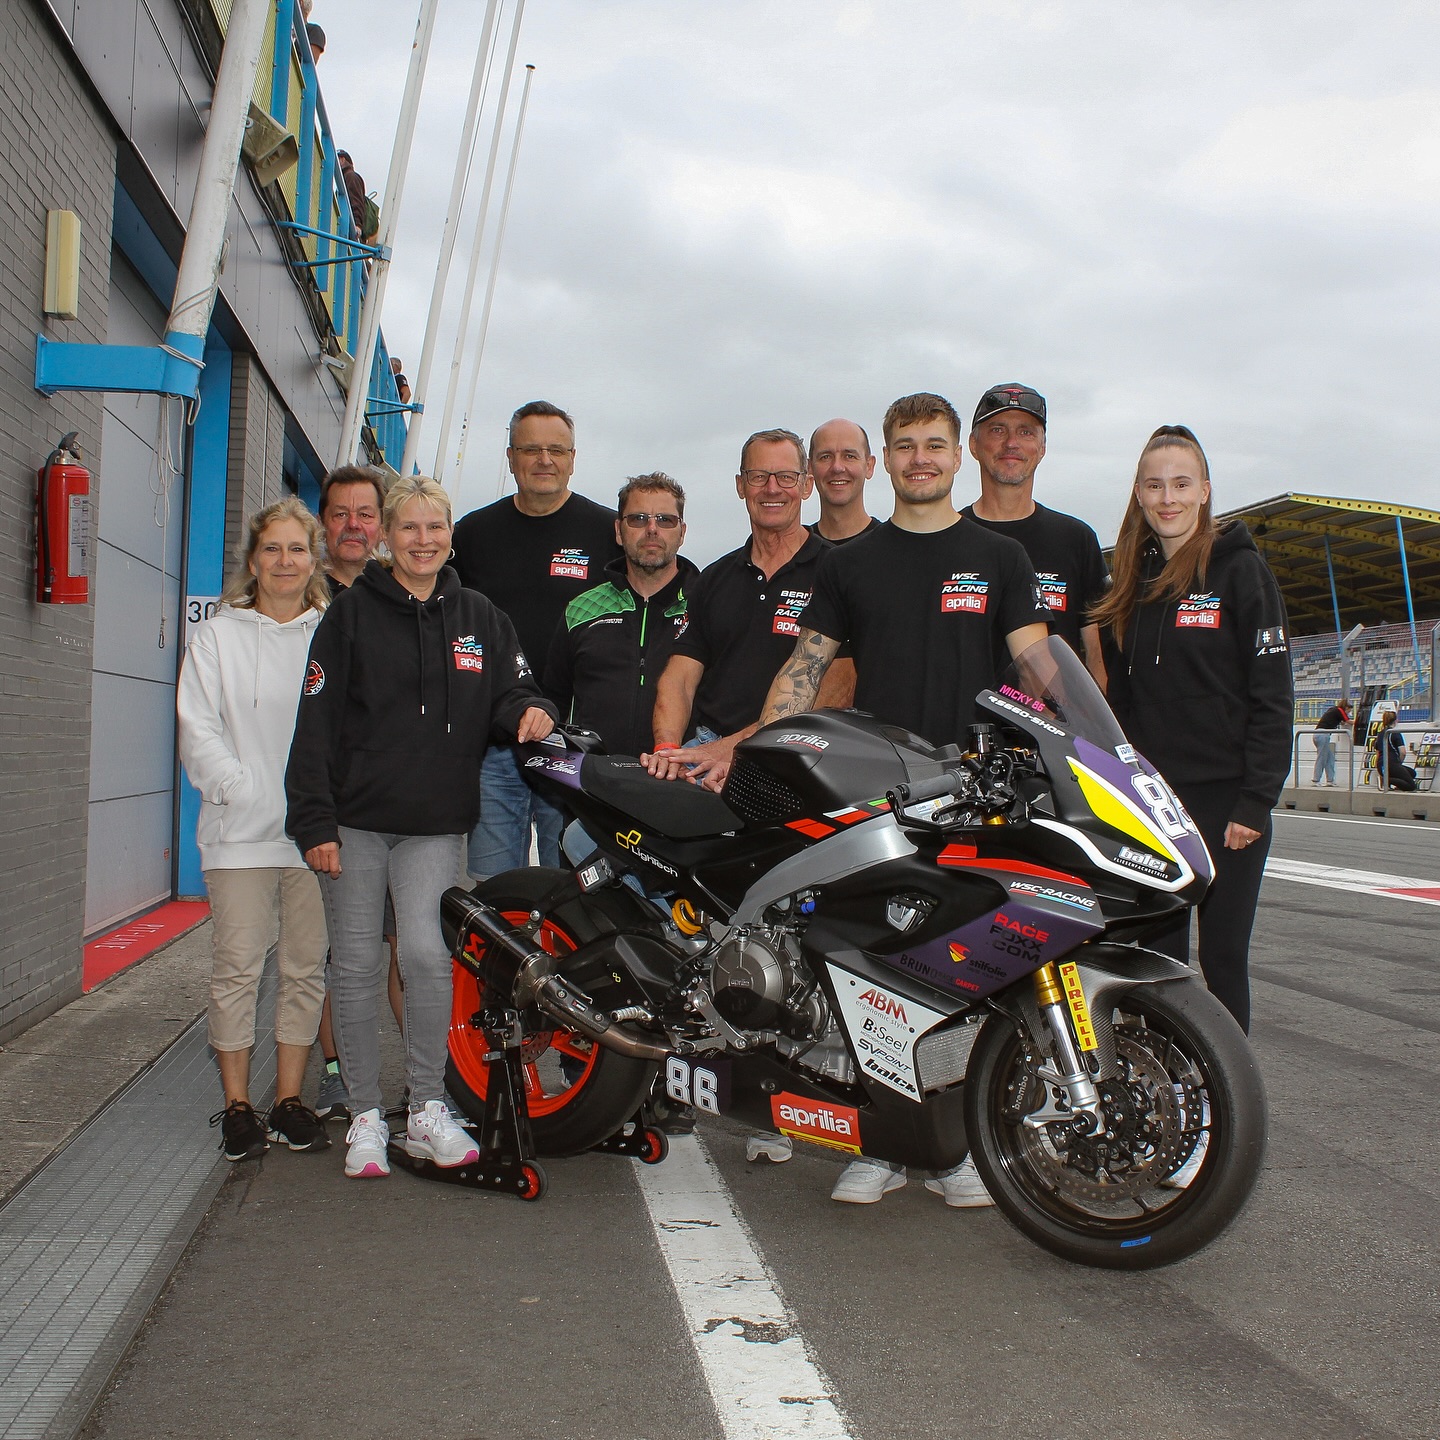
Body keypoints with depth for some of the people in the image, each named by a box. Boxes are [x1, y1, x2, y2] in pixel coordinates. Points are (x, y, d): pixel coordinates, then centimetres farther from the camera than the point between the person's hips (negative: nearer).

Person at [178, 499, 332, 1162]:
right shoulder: (217, 636, 9)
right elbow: (198, 727, 2)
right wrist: (239, 787, -12)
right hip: (241, 830, -1)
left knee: (306, 967, 5)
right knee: (238, 965, -1)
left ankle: (290, 1100, 17)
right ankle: (237, 1105, 11)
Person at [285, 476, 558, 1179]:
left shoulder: (480, 618, 12)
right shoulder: (352, 612, 4)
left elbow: (512, 692, 18)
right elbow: (316, 722, 0)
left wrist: (528, 711, -8)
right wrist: (314, 822, -7)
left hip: (436, 822, 1)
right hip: (355, 818, 0)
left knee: (427, 953, -14)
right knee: (356, 968, 3)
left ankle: (427, 1109, 0)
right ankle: (366, 1115, 15)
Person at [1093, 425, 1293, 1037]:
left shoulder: (1240, 568, -4)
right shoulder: (1131, 582, 11)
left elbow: (1273, 695, -8)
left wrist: (1255, 803, -13)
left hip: (1225, 800, -4)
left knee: (1223, 957, 1)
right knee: (1158, 960, 7)